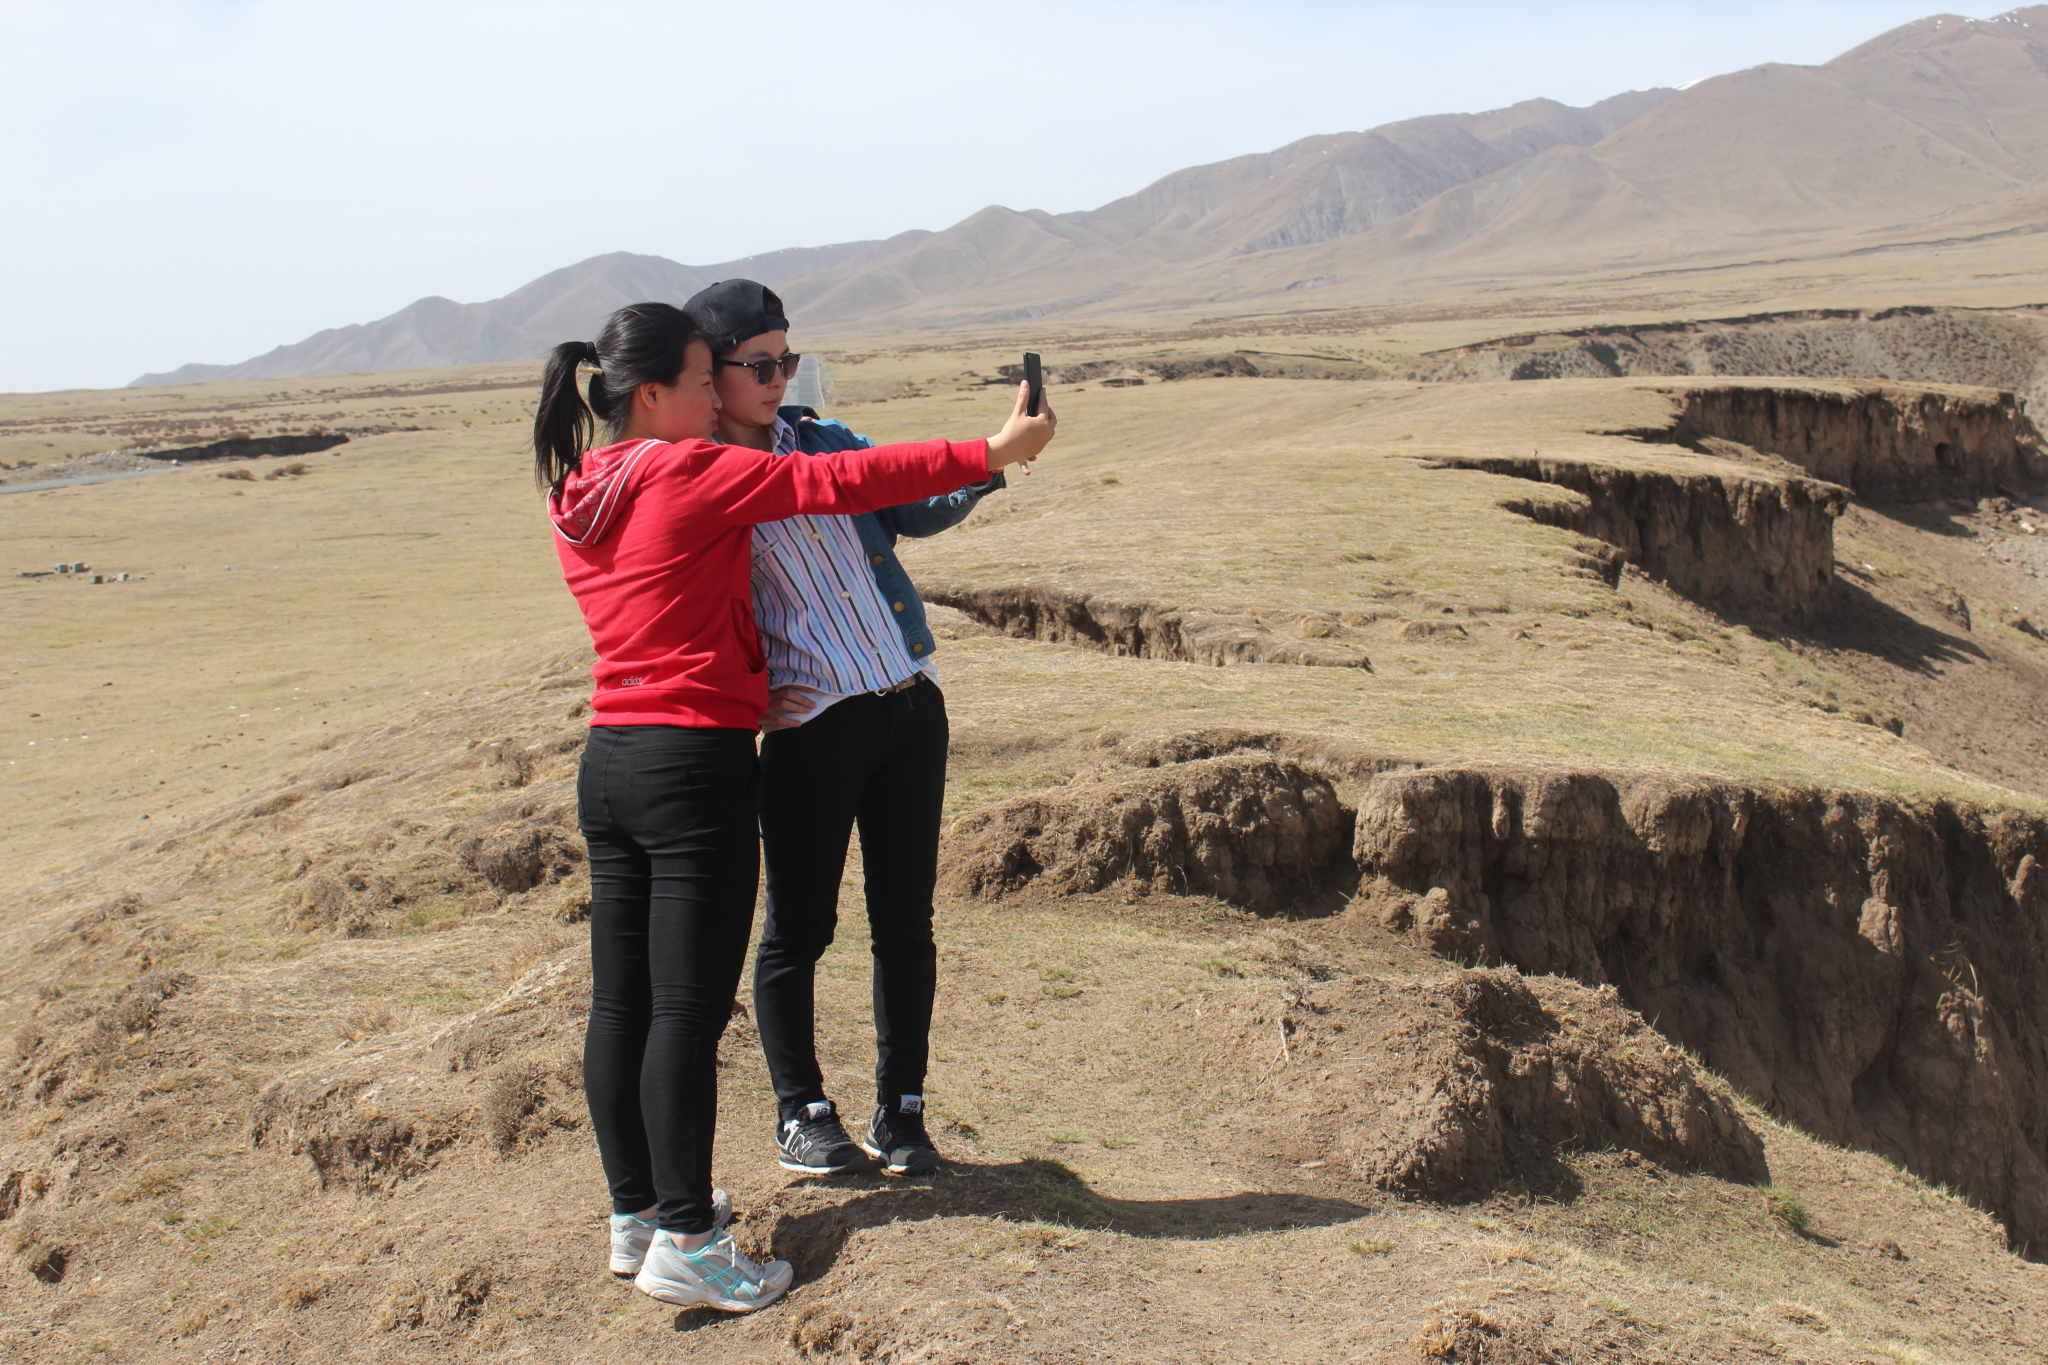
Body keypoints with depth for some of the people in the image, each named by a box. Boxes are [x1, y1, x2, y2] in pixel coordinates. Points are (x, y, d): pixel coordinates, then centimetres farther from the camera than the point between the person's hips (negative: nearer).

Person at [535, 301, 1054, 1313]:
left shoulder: (575, 497, 11)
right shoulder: (688, 473, -12)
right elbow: (839, 481, -13)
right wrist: (989, 452, -9)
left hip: (609, 759, 8)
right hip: (695, 762, -8)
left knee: (621, 1000, 12)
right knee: (689, 1009, -4)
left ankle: (635, 1212, 24)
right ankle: (684, 1243, 1)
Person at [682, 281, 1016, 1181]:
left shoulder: (821, 438, 12)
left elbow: (915, 509, 5)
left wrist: (987, 466, -13)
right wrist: (748, 696, -11)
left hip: (911, 703, 5)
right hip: (811, 726, -5)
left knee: (904, 921, 9)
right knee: (800, 928, 5)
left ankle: (900, 1110, 23)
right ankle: (802, 1114, 24)